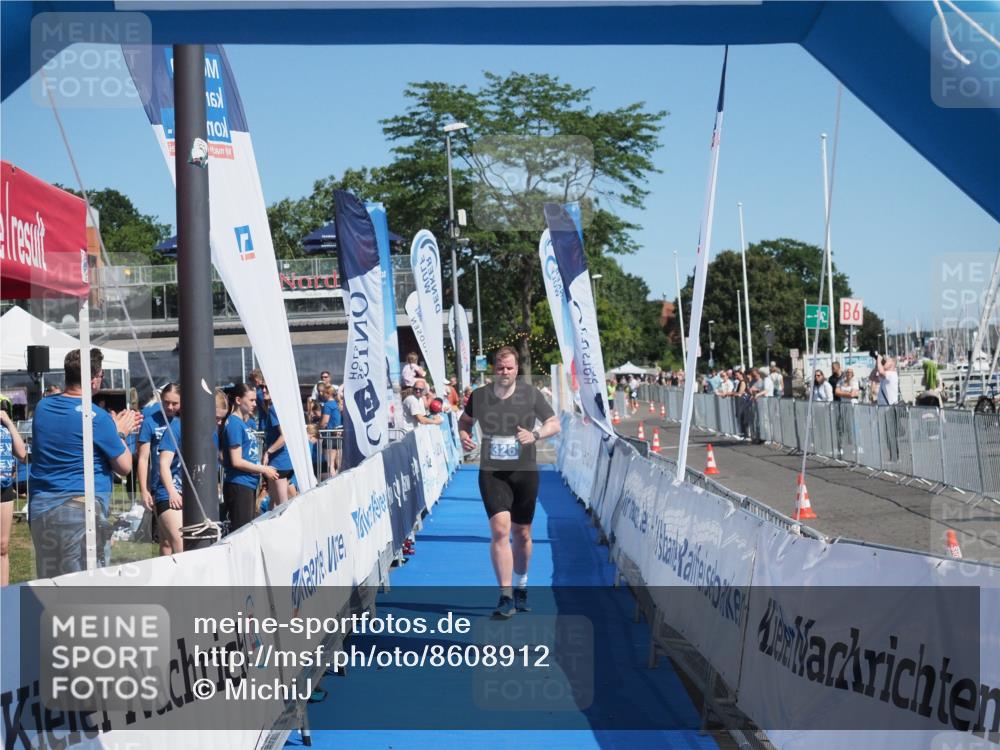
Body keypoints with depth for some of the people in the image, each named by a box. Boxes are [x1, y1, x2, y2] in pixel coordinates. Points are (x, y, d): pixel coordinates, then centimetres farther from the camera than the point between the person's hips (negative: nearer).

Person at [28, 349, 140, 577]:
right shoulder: (96, 417, -12)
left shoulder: (42, 407, 8)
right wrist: (120, 434, 12)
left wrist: (114, 428, 26)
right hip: (81, 509, -7)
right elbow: (124, 467, -4)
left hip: (39, 507, 7)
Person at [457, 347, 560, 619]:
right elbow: (465, 421, 19)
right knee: (499, 530, -15)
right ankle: (506, 596, -13)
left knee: (522, 533, 11)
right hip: (492, 473, -1)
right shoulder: (479, 396, 1)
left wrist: (535, 434, -16)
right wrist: (463, 435, -4)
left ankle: (521, 587, 33)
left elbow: (554, 424, 4)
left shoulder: (531, 394, 0)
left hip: (525, 473, 1)